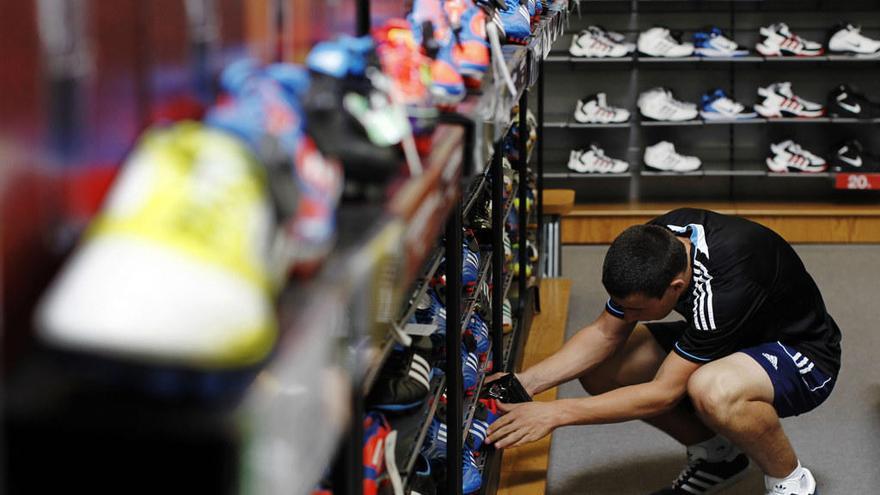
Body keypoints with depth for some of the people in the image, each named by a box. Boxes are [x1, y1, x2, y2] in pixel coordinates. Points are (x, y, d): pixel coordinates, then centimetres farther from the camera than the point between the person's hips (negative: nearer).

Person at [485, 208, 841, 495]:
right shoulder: (652, 244, -18)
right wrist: (527, 382, -18)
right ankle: (715, 456, 9)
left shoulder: (727, 283, -39)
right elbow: (606, 334, -5)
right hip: (736, 340, 8)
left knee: (713, 391, -41)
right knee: (598, 368, -10)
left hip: (804, 355, -8)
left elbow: (664, 393, -33)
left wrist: (557, 413, -30)